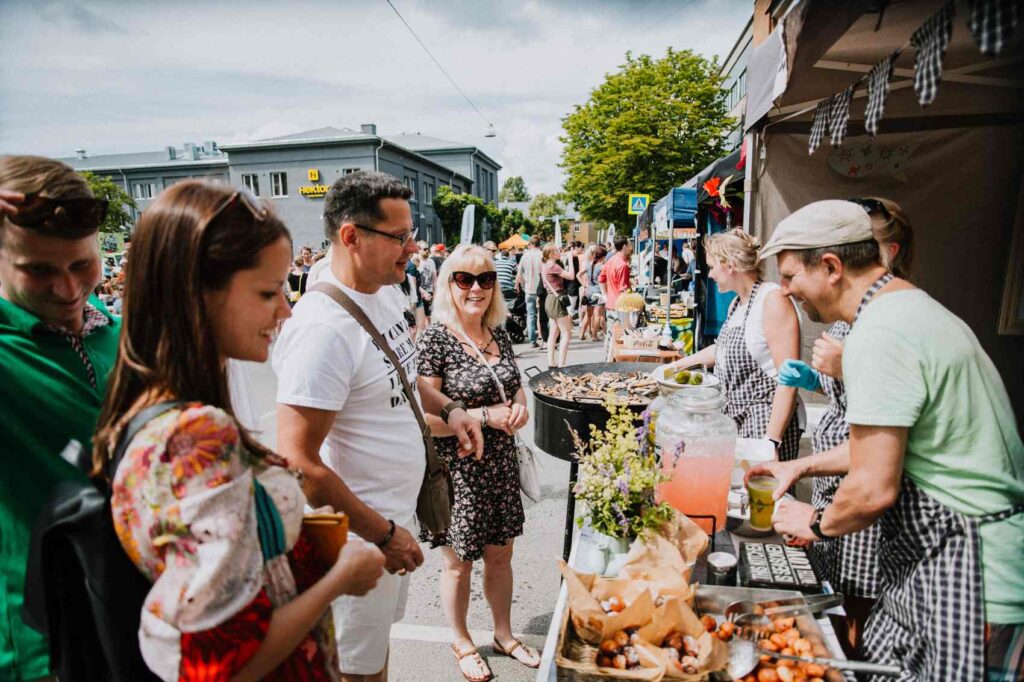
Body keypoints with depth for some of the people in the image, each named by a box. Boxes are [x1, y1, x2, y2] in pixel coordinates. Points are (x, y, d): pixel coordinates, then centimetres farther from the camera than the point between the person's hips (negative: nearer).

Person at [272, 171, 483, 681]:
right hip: (358, 534, -8)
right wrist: (383, 534, -20)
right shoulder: (322, 328, -28)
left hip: (397, 513, 8)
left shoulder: (386, 293, 1)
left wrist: (447, 408, 2)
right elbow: (299, 463, -27)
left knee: (379, 635, 27)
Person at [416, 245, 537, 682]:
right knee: (458, 563, 15)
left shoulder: (498, 334, 3)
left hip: (500, 464, 6)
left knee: (500, 555, 21)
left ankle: (504, 634, 45)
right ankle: (462, 643, 41)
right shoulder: (435, 339, -17)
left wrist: (520, 406, -5)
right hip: (456, 470, -5)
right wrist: (486, 416, -23)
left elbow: (516, 384, 17)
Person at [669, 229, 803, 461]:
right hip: (735, 418, 8)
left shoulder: (772, 299, -16)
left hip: (766, 423, -8)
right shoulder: (737, 303, 12)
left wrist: (771, 441, -23)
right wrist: (680, 364, 30)